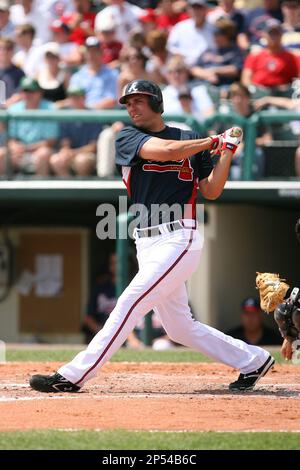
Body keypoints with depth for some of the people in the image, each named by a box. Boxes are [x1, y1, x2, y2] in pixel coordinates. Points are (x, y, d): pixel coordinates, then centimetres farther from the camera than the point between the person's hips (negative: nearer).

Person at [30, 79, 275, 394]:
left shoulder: (190, 140, 8)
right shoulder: (127, 138, 8)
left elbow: (211, 191, 6)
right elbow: (165, 150, -11)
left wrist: (228, 149, 0)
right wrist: (213, 141, -2)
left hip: (178, 240, -5)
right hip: (147, 245, 5)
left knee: (129, 305, -14)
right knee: (179, 328, 8)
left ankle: (74, 376, -15)